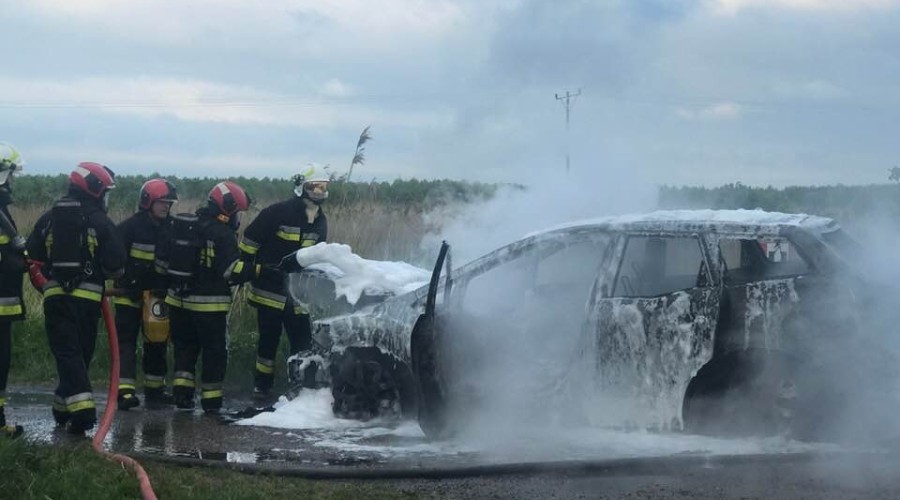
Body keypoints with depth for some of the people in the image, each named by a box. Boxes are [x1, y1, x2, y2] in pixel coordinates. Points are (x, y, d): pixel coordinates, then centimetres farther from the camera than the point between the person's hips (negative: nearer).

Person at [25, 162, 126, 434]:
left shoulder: (49, 219, 6)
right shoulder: (100, 222, -6)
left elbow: (32, 259, 8)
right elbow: (116, 263, -8)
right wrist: (103, 273, 15)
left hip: (55, 296, 2)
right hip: (88, 297, -2)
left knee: (66, 352, -4)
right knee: (81, 353, 13)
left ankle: (80, 407, -19)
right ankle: (64, 407, 20)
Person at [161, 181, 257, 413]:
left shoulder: (181, 226, 8)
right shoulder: (223, 234, -14)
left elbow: (163, 260, 12)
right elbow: (231, 270, -20)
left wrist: (162, 286, 23)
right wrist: (259, 270, -16)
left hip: (179, 299, 6)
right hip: (209, 303, -6)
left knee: (185, 345, 18)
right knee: (214, 350, 6)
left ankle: (182, 390, 8)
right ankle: (211, 398, 8)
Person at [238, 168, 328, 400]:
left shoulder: (320, 222, 8)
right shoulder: (278, 213, -12)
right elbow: (250, 238, -6)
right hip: (269, 289, -4)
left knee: (303, 340, -2)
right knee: (269, 338, 5)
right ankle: (262, 385, 17)